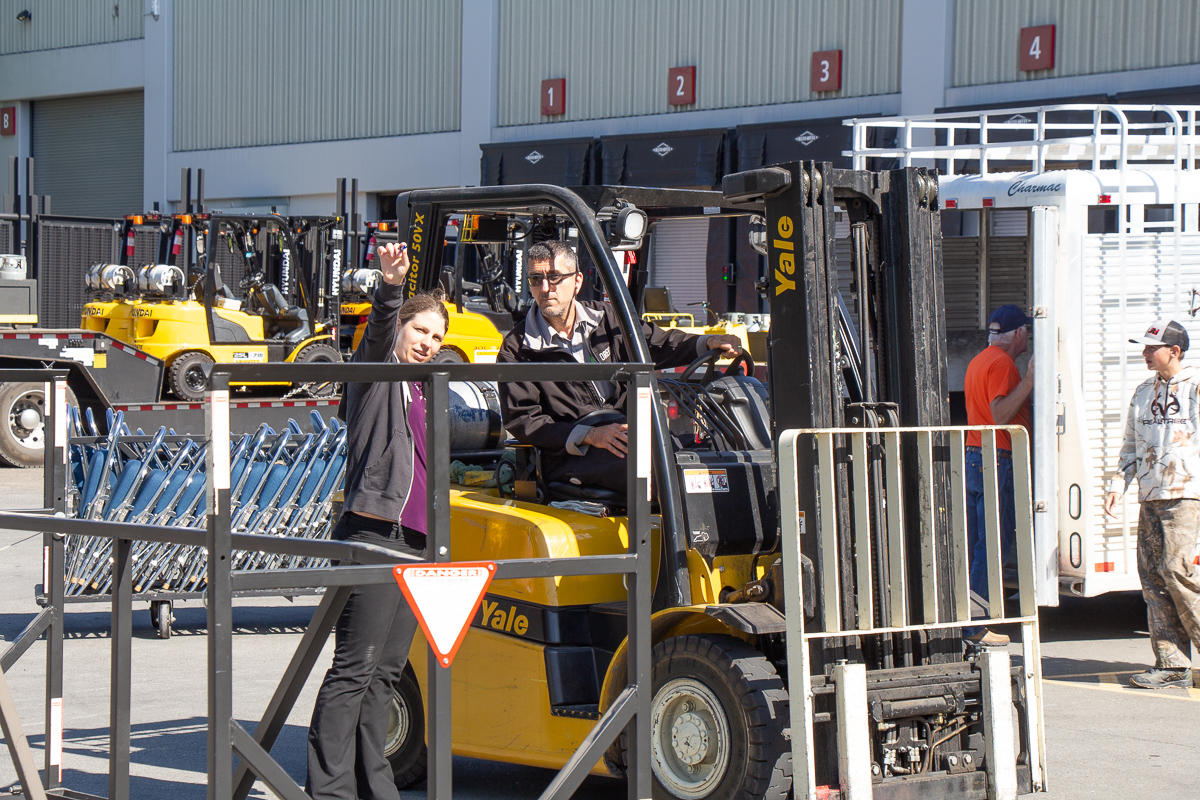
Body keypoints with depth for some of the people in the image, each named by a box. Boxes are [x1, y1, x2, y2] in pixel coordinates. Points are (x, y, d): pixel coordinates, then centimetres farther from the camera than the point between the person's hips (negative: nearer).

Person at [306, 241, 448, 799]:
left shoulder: (417, 390, 24)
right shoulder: (376, 367, 1)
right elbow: (379, 327, -21)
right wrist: (391, 286, -41)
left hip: (411, 543, 9)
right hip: (373, 534, -9)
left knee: (385, 670, 10)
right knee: (354, 668, -11)